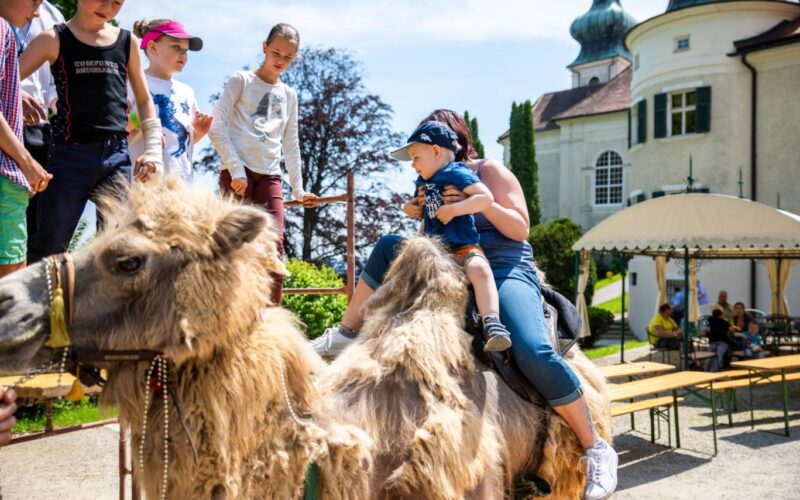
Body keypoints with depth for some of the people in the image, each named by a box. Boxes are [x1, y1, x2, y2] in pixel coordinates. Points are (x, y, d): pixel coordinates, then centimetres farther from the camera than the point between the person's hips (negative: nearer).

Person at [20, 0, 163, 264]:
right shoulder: (54, 39, 5)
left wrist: (153, 148, 6)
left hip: (118, 156, 3)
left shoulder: (128, 41, 13)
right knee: (48, 249, 0)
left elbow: (145, 101, 17)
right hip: (70, 154, -3)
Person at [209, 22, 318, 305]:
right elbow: (216, 127, -2)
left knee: (275, 245, -7)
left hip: (270, 176, 4)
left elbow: (291, 144, 23)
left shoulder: (289, 95, 20)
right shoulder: (241, 81, 6)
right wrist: (236, 168, -11)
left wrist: (298, 189, 18)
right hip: (238, 172, -4)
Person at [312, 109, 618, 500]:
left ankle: (597, 449, -18)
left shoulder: (490, 171, 0)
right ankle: (347, 333, 5)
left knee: (533, 352, -31)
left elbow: (521, 230, -6)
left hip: (505, 270, -7)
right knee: (388, 247, 3)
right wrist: (421, 216, 3)